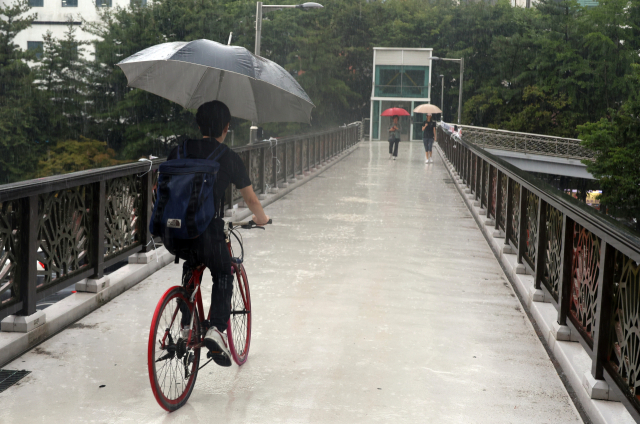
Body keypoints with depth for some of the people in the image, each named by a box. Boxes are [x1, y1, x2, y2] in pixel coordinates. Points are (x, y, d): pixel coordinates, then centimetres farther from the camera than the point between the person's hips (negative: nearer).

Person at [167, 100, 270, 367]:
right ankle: (216, 328, -1)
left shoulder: (179, 150, 10)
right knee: (223, 275, 20)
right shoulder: (229, 157, 1)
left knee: (191, 265, 33)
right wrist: (261, 218, 30)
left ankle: (186, 325, 32)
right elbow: (250, 199, 9)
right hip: (208, 232, -4)